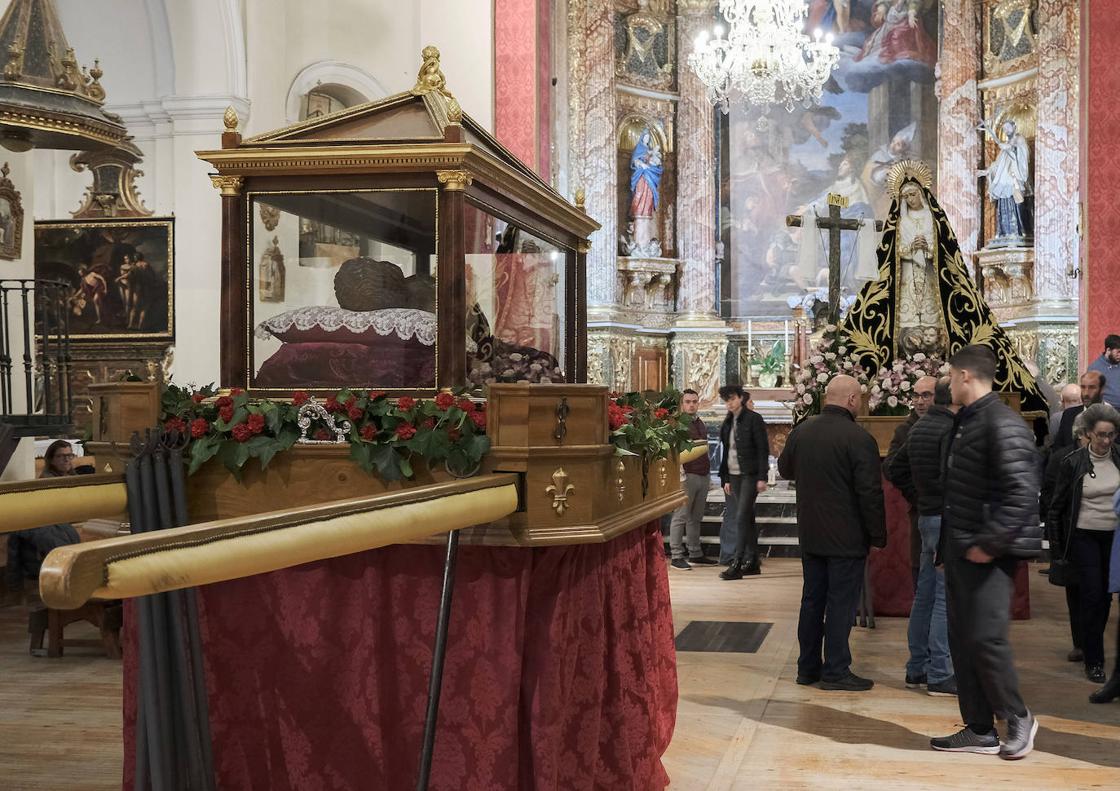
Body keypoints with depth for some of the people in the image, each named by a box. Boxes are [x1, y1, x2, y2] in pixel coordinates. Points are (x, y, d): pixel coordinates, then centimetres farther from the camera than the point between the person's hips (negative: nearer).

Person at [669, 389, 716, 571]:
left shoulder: (701, 424, 17)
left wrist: (709, 476, 21)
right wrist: (681, 475, -17)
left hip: (703, 475, 7)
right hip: (687, 475, -7)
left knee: (696, 517, 11)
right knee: (681, 516, -5)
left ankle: (695, 554, 16)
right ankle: (677, 556, -3)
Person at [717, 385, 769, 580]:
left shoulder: (754, 419, -7)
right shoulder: (728, 422, 13)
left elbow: (763, 449, -10)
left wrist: (762, 477, -15)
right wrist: (725, 478, 12)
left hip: (750, 474, -7)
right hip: (734, 475, 7)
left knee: (741, 517, -11)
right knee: (747, 518, 10)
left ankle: (737, 564, -12)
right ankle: (752, 561, 15)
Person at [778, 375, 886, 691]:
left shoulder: (802, 431, 2)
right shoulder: (859, 439, -17)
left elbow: (784, 468, 19)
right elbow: (870, 493, -17)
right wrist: (878, 535, -7)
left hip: (810, 534, 6)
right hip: (846, 537, -6)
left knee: (812, 599, 14)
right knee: (841, 603, 2)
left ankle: (808, 667, 21)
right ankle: (835, 671, 6)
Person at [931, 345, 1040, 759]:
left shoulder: (1003, 425, -16)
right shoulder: (965, 422, 14)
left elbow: (1022, 493, -23)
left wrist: (989, 544, -22)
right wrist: (949, 539, 15)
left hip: (987, 553, -10)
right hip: (959, 549, 10)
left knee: (985, 639, -7)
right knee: (961, 641, 10)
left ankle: (1018, 718, 13)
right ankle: (979, 730, 18)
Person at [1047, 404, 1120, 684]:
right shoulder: (1073, 462, -6)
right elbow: (1057, 505, 0)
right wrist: (1056, 542, -1)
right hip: (1084, 536, -2)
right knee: (1092, 596, -5)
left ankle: (1089, 644, 30)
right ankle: (1094, 661, 3)